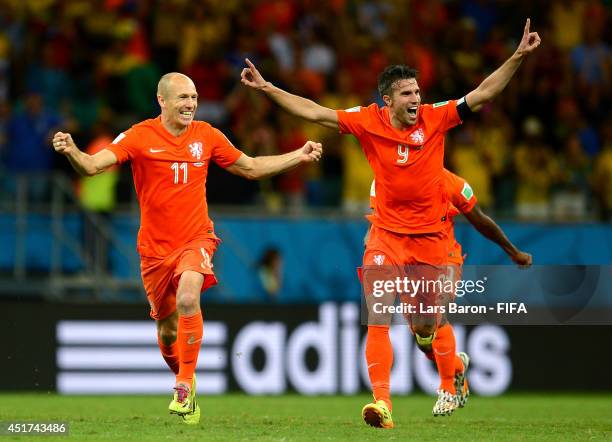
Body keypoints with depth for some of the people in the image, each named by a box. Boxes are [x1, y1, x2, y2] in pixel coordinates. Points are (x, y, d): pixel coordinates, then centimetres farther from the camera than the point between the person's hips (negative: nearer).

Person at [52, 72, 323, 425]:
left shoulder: (207, 136, 1)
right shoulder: (140, 137, -7)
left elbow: (251, 168, 16)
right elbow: (92, 166, -17)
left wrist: (299, 156, 12)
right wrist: (71, 151, -38)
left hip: (196, 240, 0)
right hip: (155, 247, 0)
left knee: (188, 299, -29)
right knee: (168, 329, 9)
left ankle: (186, 385, -19)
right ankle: (184, 383, 36)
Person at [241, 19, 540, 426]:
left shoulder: (436, 118, -6)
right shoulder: (369, 122, -7)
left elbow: (483, 94, -5)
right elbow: (315, 113, -5)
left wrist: (518, 57, -13)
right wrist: (267, 88, -9)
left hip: (430, 236, 0)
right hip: (387, 235, 0)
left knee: (428, 326, 11)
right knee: (377, 317, -16)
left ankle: (450, 387, 43)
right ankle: (381, 404, -20)